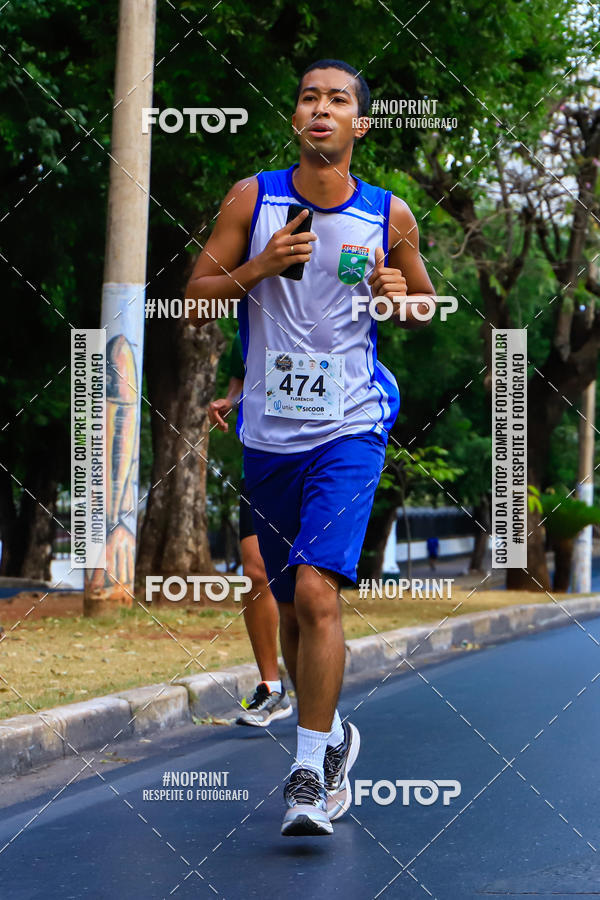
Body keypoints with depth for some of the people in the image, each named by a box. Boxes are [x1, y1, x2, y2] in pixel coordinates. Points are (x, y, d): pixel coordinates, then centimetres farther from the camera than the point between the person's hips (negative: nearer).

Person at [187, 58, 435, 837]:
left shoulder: (390, 216, 1)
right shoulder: (252, 199, 2)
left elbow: (426, 308, 15)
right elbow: (194, 298, 3)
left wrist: (402, 298, -8)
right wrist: (259, 267, -14)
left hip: (349, 430, -3)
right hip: (269, 432, 3)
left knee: (317, 591, -18)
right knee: (290, 606, 12)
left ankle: (309, 772, -12)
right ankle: (333, 738, 34)